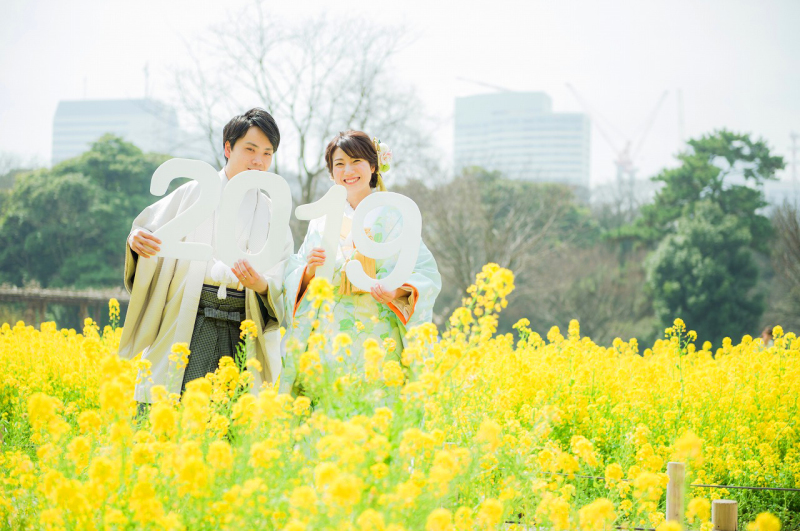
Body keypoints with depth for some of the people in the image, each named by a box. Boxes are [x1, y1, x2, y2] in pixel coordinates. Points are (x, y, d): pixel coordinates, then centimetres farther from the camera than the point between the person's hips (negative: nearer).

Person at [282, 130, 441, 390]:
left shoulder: (391, 215, 3)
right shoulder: (321, 220, 15)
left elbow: (426, 273, -2)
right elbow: (293, 276, 14)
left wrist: (398, 292, -21)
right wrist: (309, 271, -7)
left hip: (373, 338, -3)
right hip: (326, 340, 3)